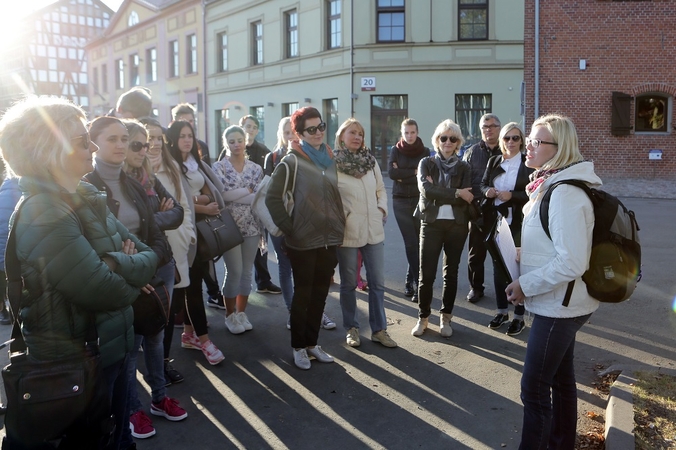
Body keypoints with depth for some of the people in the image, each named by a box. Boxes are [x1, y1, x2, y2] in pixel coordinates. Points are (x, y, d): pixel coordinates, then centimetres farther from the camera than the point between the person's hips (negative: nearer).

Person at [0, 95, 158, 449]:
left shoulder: (87, 200, 4)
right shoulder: (44, 214, -24)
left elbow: (149, 255, 1)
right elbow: (110, 292, -28)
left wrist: (115, 264, -20)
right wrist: (129, 269, -8)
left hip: (111, 351, 8)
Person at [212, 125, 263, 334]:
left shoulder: (256, 168, 8)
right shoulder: (218, 167, -1)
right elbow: (222, 195, -15)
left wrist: (233, 195, -8)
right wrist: (248, 191, -9)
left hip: (252, 227, 3)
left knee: (247, 272, 8)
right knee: (234, 271, -3)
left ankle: (241, 313, 21)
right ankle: (230, 315, 13)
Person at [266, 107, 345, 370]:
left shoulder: (331, 159, 9)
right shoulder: (292, 162, -7)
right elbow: (272, 198, -9)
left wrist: (339, 227, 10)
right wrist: (287, 228, -11)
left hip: (329, 239, 5)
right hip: (303, 241, -5)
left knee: (319, 294, 12)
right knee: (303, 295, 5)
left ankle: (312, 343, 26)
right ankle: (298, 346, 20)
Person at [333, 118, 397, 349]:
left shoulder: (371, 161, 8)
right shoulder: (332, 163, -6)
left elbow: (381, 189, 16)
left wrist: (382, 208, 1)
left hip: (373, 230, 4)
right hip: (347, 231, -4)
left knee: (377, 282, 7)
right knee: (349, 283, 8)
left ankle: (379, 329, 18)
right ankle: (351, 328, 23)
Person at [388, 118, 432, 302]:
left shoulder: (425, 152, 5)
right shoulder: (395, 150, 5)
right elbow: (391, 172, -11)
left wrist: (403, 176, -12)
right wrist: (414, 172, -12)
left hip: (420, 201, 1)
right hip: (401, 201, -1)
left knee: (418, 243, 1)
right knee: (411, 243, -5)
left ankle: (410, 282, 14)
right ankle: (418, 284, -3)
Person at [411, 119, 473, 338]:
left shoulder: (464, 167, 6)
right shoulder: (426, 163, 4)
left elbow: (467, 198, -7)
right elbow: (426, 189, -14)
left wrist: (438, 191, -13)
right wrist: (456, 193, -15)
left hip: (457, 225, 1)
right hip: (432, 223, -1)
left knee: (451, 273, 9)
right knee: (426, 273, -1)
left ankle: (445, 318, 23)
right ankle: (423, 317, 16)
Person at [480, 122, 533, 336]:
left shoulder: (529, 163, -7)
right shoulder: (493, 161, 9)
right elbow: (483, 184, 13)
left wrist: (512, 196, -23)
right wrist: (487, 191, -8)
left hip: (518, 224, -5)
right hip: (495, 222, 5)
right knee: (498, 267, 13)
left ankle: (519, 316, 15)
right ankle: (502, 311, 29)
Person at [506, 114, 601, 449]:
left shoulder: (564, 194, -23)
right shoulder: (551, 185, 8)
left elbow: (571, 263, -28)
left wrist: (525, 285, -18)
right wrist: (525, 278, 10)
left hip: (558, 307, -10)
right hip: (560, 304, 10)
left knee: (534, 388, -1)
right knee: (561, 379, 20)